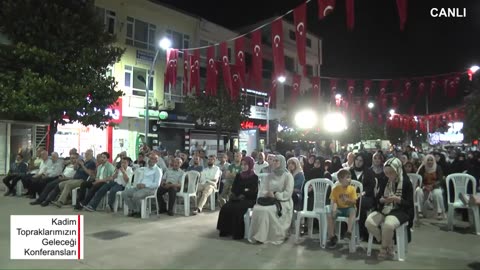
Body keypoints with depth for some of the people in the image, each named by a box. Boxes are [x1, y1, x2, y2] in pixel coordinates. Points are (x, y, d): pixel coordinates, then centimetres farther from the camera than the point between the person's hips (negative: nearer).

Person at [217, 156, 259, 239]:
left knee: (237, 209, -32)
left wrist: (243, 195, -17)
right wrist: (244, 190, -9)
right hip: (237, 198, 5)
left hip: (248, 199, -5)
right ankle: (225, 230, -11)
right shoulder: (238, 176, 18)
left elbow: (253, 192, -7)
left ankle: (238, 233, -20)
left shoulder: (254, 177, 2)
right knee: (225, 207, -22)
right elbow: (233, 188, 9)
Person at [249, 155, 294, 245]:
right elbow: (262, 191, 10)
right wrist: (267, 194, -11)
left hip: (283, 202, -4)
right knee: (257, 208, -27)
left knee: (266, 210, -33)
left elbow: (288, 194, -8)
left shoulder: (288, 176, 1)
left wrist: (275, 195, -17)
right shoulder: (269, 176, 16)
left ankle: (262, 236, -21)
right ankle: (257, 235, -21)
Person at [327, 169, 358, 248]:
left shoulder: (352, 188, -3)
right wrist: (334, 209, -24)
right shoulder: (336, 189, -2)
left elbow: (354, 202, -5)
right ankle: (332, 237, -13)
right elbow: (333, 201, -5)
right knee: (330, 215, -24)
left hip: (349, 208, -1)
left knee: (353, 211, -36)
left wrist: (347, 200, -26)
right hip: (339, 209, 1)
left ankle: (349, 232, -37)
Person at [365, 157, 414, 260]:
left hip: (400, 211, -5)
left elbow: (409, 204, -7)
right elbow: (378, 198, 14)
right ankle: (389, 244, -1)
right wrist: (381, 200, -9)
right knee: (369, 222, -24)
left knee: (388, 225, -37)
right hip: (384, 209, 5)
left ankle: (385, 248, -7)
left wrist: (397, 199, -25)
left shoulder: (406, 182, -5)